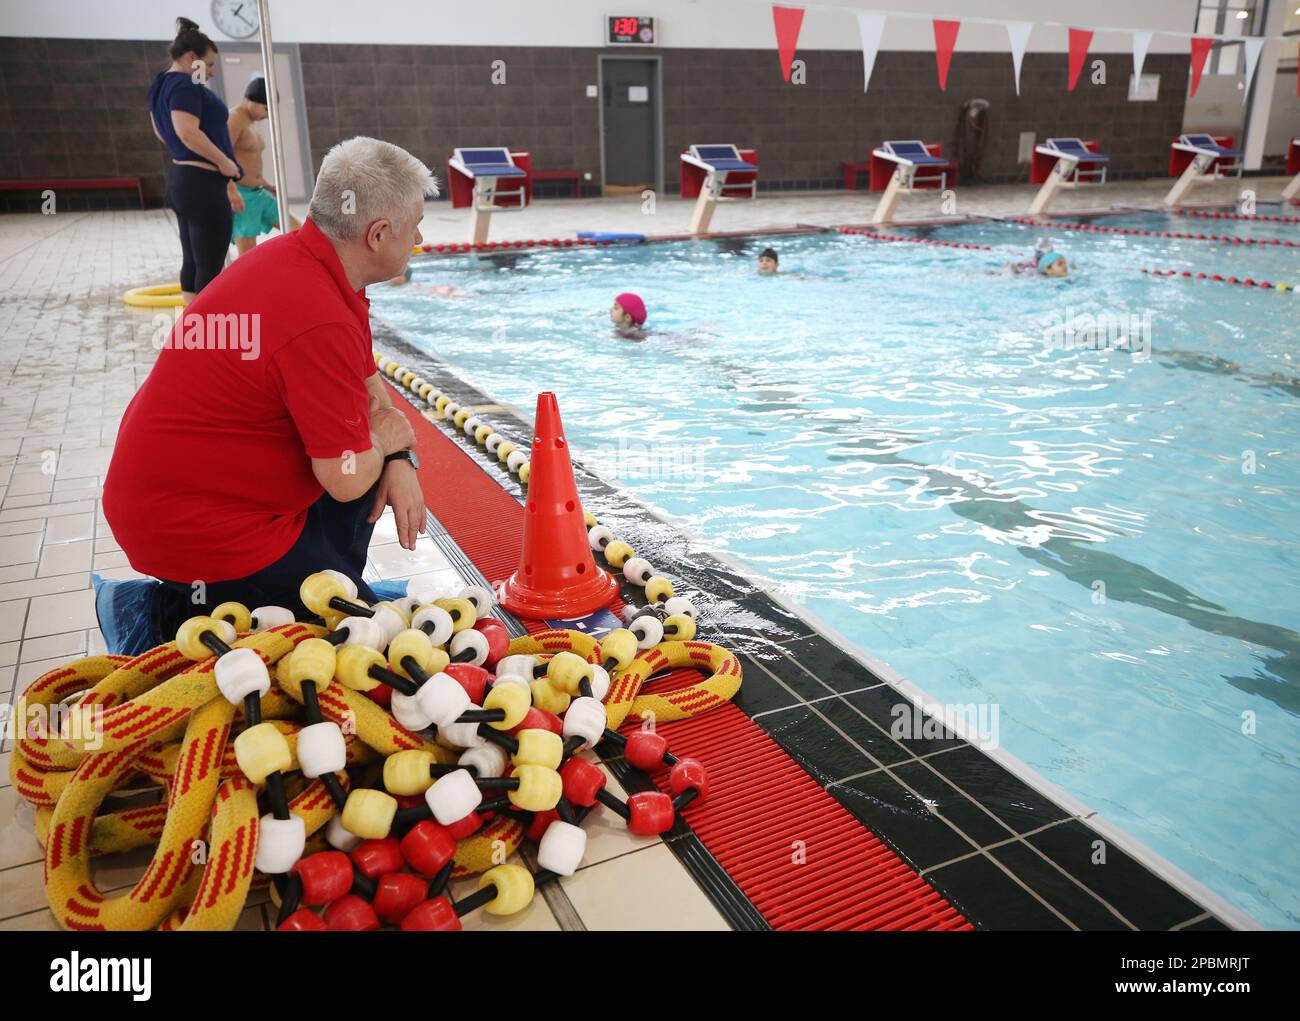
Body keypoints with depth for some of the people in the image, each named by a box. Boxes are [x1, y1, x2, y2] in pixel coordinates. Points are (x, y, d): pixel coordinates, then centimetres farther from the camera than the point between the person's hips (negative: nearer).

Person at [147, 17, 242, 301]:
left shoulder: (162, 84, 17)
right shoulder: (185, 85, -14)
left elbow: (161, 131, 29)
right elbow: (187, 131, -26)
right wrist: (224, 161, -18)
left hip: (180, 179, 11)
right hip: (202, 183, -11)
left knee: (192, 262, 13)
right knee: (209, 269, -8)